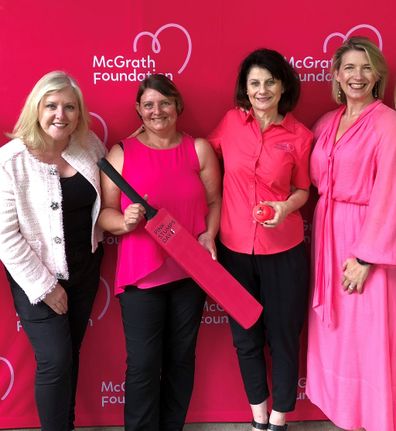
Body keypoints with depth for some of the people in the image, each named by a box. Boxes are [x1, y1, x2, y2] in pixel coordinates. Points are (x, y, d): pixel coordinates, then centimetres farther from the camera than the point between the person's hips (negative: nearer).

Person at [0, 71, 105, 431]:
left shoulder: (91, 147, -3)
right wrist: (44, 285, -15)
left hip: (85, 268, 5)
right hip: (37, 277, -5)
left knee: (72, 353, 17)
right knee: (55, 360, -2)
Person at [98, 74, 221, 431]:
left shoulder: (199, 149, 3)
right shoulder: (121, 153, -1)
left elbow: (214, 201, 5)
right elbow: (105, 211, -1)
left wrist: (208, 235, -12)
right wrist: (125, 222, -21)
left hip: (190, 271, 2)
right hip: (141, 274, -2)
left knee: (181, 358, 15)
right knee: (143, 365, 0)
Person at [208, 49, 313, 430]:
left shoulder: (299, 136, -5)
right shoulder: (231, 122, -1)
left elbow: (302, 188, 4)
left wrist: (286, 206, -17)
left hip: (283, 250, -2)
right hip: (234, 247, 2)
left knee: (283, 336, 9)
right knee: (245, 337, 14)